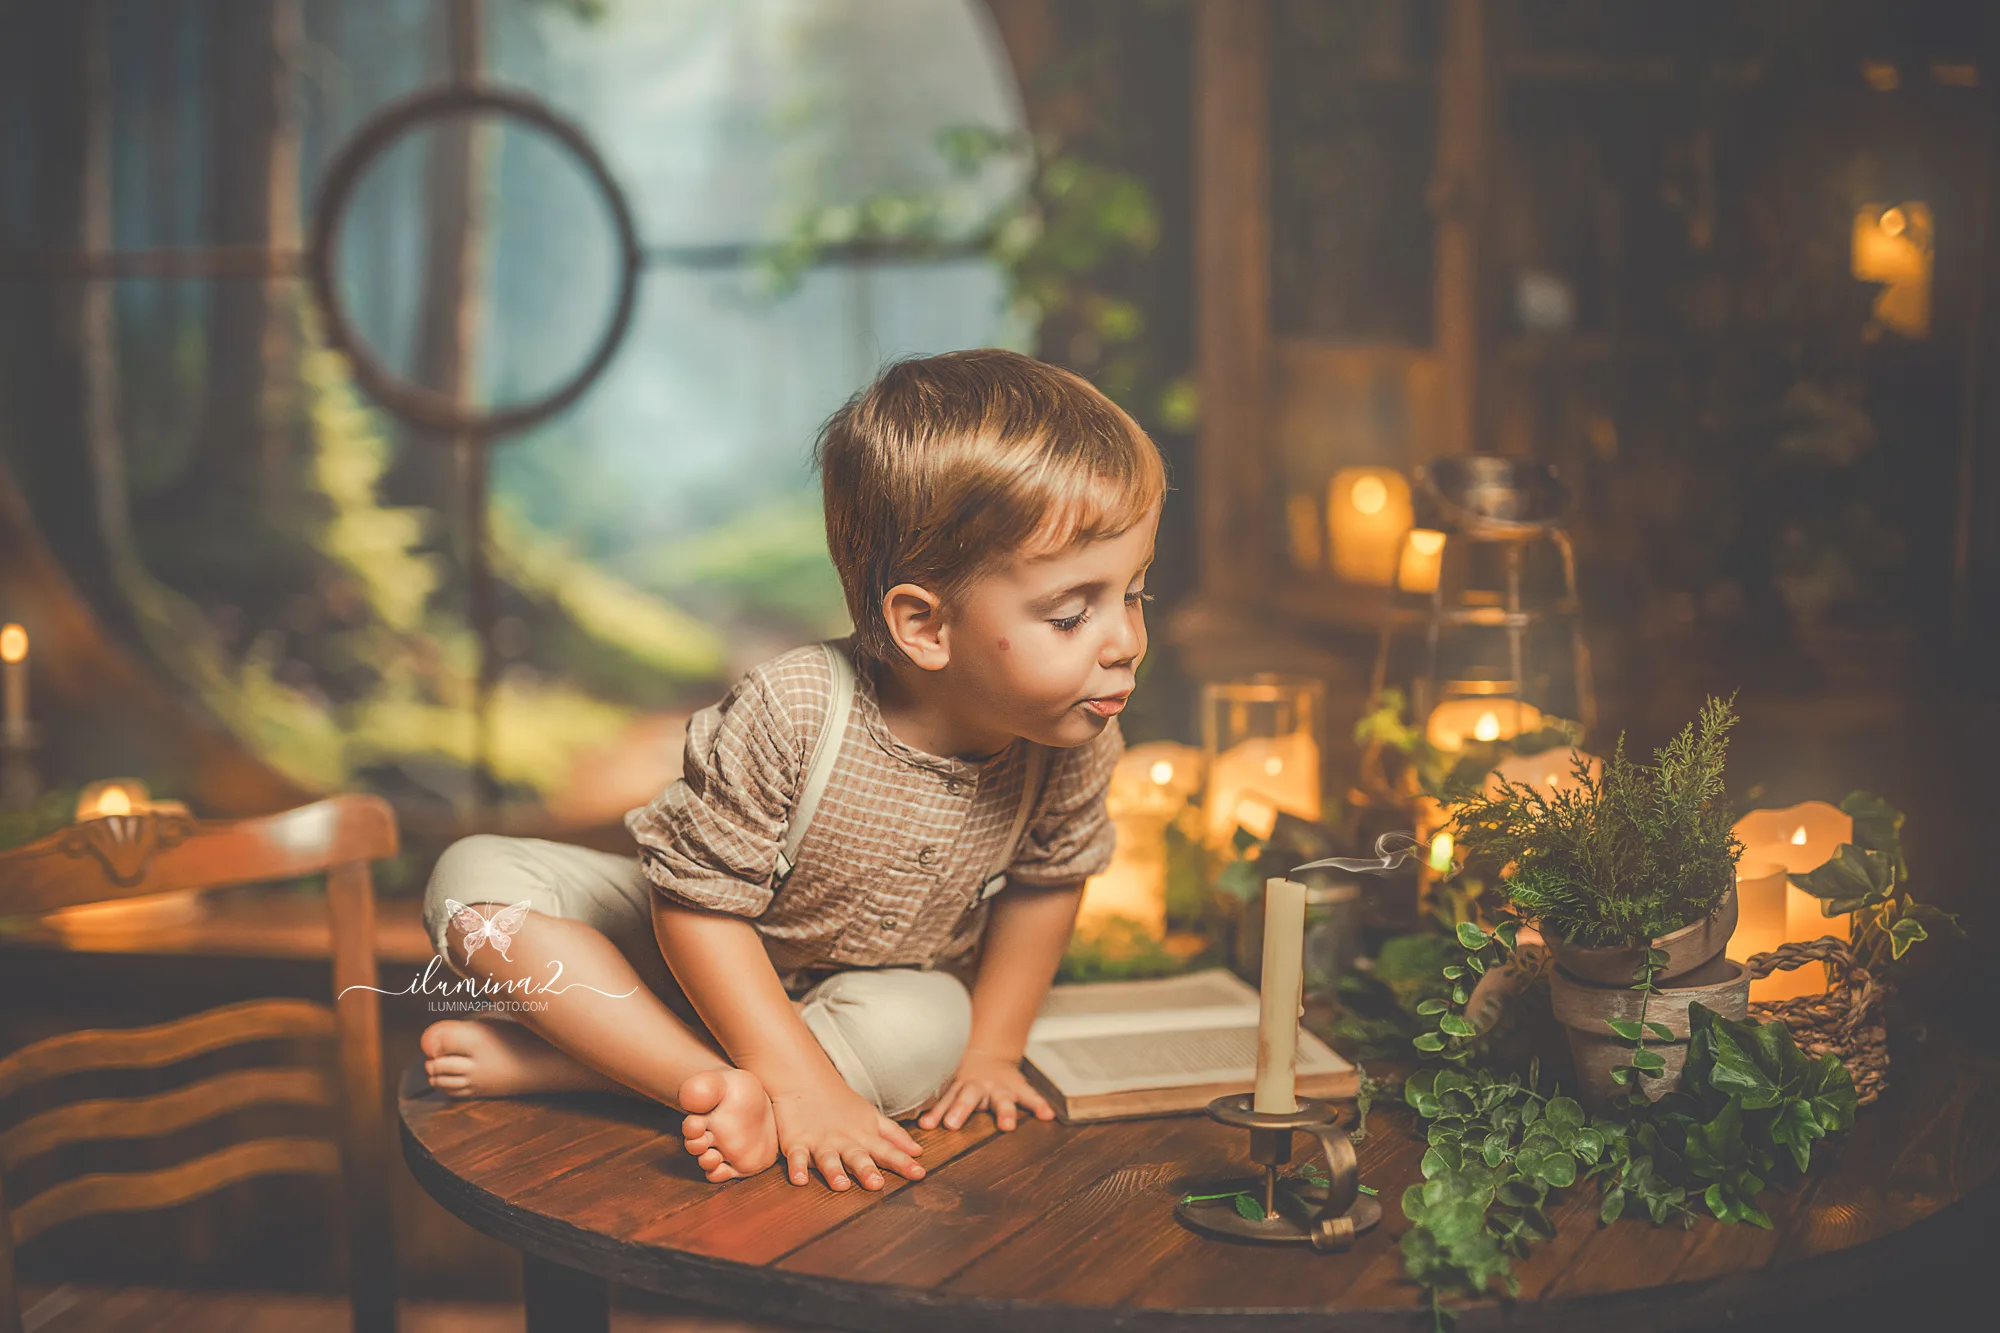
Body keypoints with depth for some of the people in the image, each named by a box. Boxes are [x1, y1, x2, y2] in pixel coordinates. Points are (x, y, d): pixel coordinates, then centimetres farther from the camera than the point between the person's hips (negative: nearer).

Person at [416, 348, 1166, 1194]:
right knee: (475, 879, -22)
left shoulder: (1074, 746, -22)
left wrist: (992, 1045, -2)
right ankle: (718, 1088, -36)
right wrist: (802, 1084, -33)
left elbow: (1047, 881, 0)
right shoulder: (789, 714, -37)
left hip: (867, 983, 3)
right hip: (701, 960, -2)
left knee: (926, 1032, -34)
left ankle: (547, 1062, -26)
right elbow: (701, 902, -29)